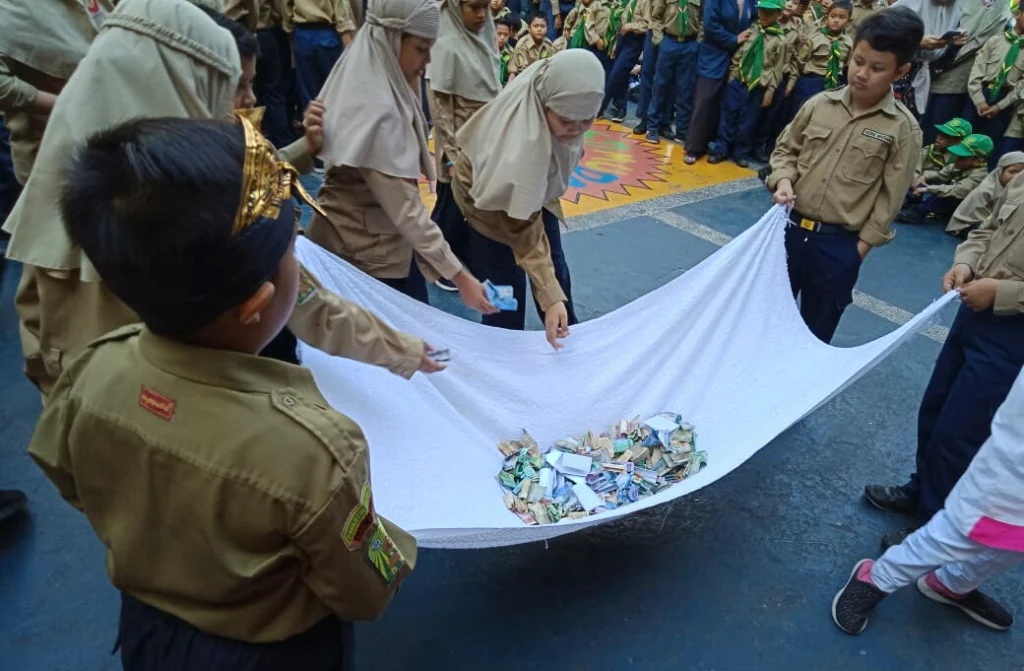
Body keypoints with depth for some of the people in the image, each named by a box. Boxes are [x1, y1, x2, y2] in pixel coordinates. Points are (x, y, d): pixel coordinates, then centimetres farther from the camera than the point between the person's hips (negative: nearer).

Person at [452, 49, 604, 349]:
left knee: (556, 269, 14)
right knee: (507, 285, -6)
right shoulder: (522, 141, -46)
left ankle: (568, 336, 35)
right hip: (485, 193, -7)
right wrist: (550, 298, -45)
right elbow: (524, 229, -40)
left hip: (535, 184, 7)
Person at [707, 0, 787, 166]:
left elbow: (777, 69, -3)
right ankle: (720, 148, 18)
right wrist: (732, 75, 5)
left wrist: (770, 91, -4)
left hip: (757, 87, -2)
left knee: (747, 122, 6)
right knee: (727, 116, 7)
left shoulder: (780, 40, -6)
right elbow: (738, 54, 8)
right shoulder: (751, 30, 1)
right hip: (737, 81, 2)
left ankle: (741, 152, 21)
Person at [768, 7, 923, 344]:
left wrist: (859, 249, -8)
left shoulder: (903, 129, -8)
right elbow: (786, 149, 11)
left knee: (815, 331, 13)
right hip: (789, 228, 3)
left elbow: (888, 200, -6)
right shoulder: (820, 104, -1)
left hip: (838, 246, -2)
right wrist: (783, 180, -8)